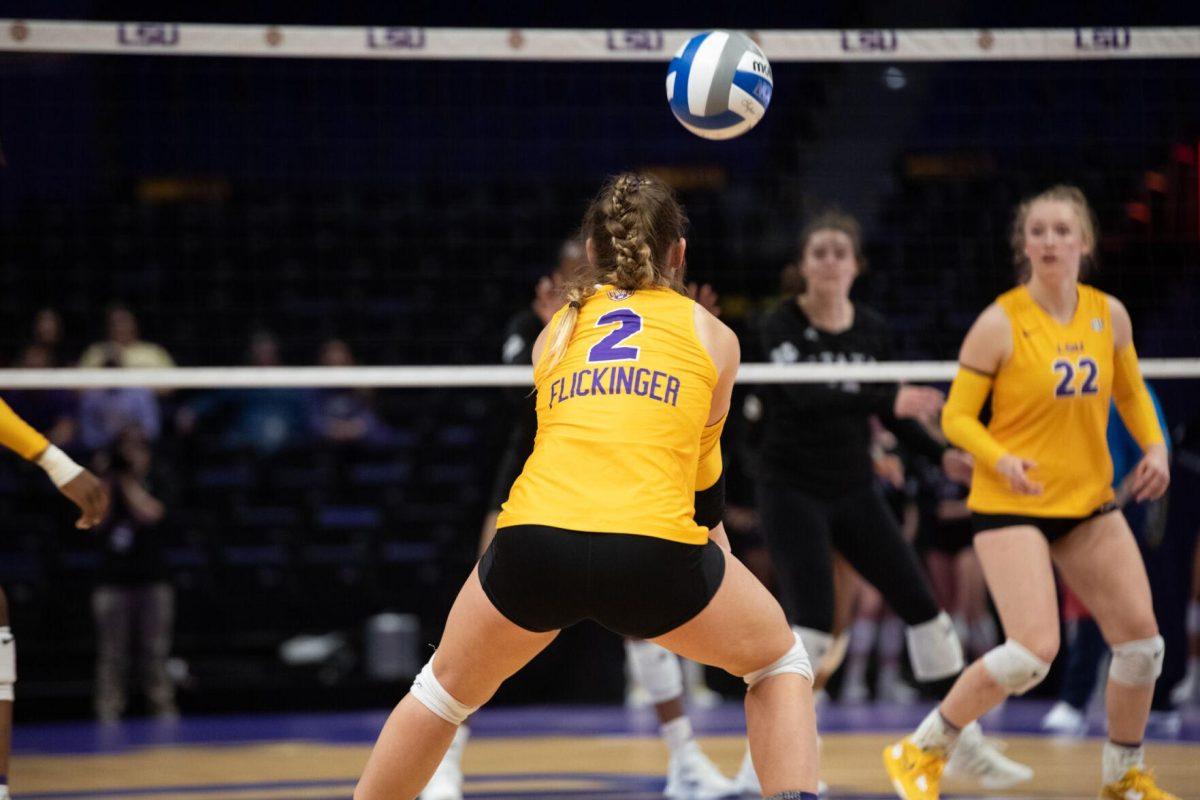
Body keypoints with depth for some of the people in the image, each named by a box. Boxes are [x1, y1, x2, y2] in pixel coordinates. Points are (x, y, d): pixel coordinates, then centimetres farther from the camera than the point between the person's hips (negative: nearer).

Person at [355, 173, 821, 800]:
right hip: (655, 548, -2)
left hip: (533, 539, 2)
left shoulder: (555, 332, 25)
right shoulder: (712, 336, 19)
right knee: (779, 664, 24)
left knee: (446, 687, 29)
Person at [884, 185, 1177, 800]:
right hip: (1010, 503, -6)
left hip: (1090, 501, 6)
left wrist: (1154, 446, 2)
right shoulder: (1000, 322, -12)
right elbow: (956, 416, -9)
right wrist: (1002, 460, -26)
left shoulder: (1109, 315, 3)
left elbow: (1130, 393, 19)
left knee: (1142, 639, 1)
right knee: (1034, 651, -20)